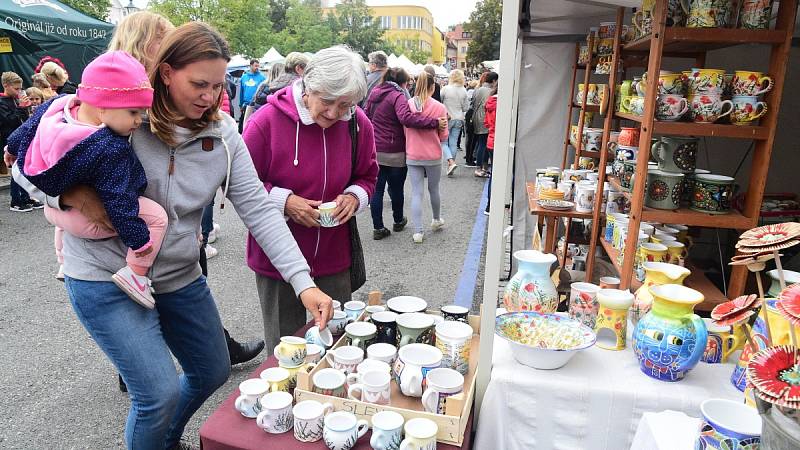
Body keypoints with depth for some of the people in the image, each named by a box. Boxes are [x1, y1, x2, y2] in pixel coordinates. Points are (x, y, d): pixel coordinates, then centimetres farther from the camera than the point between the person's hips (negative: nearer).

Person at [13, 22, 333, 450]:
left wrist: (303, 282, -21)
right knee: (159, 392, -8)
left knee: (213, 372, 17)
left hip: (180, 274, 5)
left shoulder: (223, 132, -7)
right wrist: (72, 195, -28)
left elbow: (257, 208, -13)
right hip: (107, 275, -5)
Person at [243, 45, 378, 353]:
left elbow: (367, 177, 11)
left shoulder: (358, 124, -5)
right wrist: (284, 201, -21)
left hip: (333, 257, 3)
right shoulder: (268, 120, -15)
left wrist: (354, 196, -11)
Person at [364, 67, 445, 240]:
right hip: (394, 152, -5)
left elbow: (366, 115, 19)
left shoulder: (374, 93, 8)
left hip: (374, 150, 5)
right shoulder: (398, 96, -14)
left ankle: (378, 227, 8)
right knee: (396, 188, 13)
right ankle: (398, 221, 32)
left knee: (377, 189, 7)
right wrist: (434, 122, -33)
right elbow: (406, 118, -32)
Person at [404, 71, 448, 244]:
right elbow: (443, 136, -5)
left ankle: (418, 231, 3)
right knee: (434, 189, 19)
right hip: (433, 156, -1)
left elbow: (405, 131, 3)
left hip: (412, 156, 1)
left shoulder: (408, 105, -7)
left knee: (416, 192, 5)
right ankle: (437, 220, 40)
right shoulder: (439, 107, -11)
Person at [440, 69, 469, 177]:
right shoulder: (464, 91, 0)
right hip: (458, 119, 4)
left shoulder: (445, 89, -11)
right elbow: (466, 108, 6)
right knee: (454, 143, 9)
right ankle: (450, 167, 13)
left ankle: (451, 162, -17)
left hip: (447, 119, -4)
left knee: (443, 142, 4)